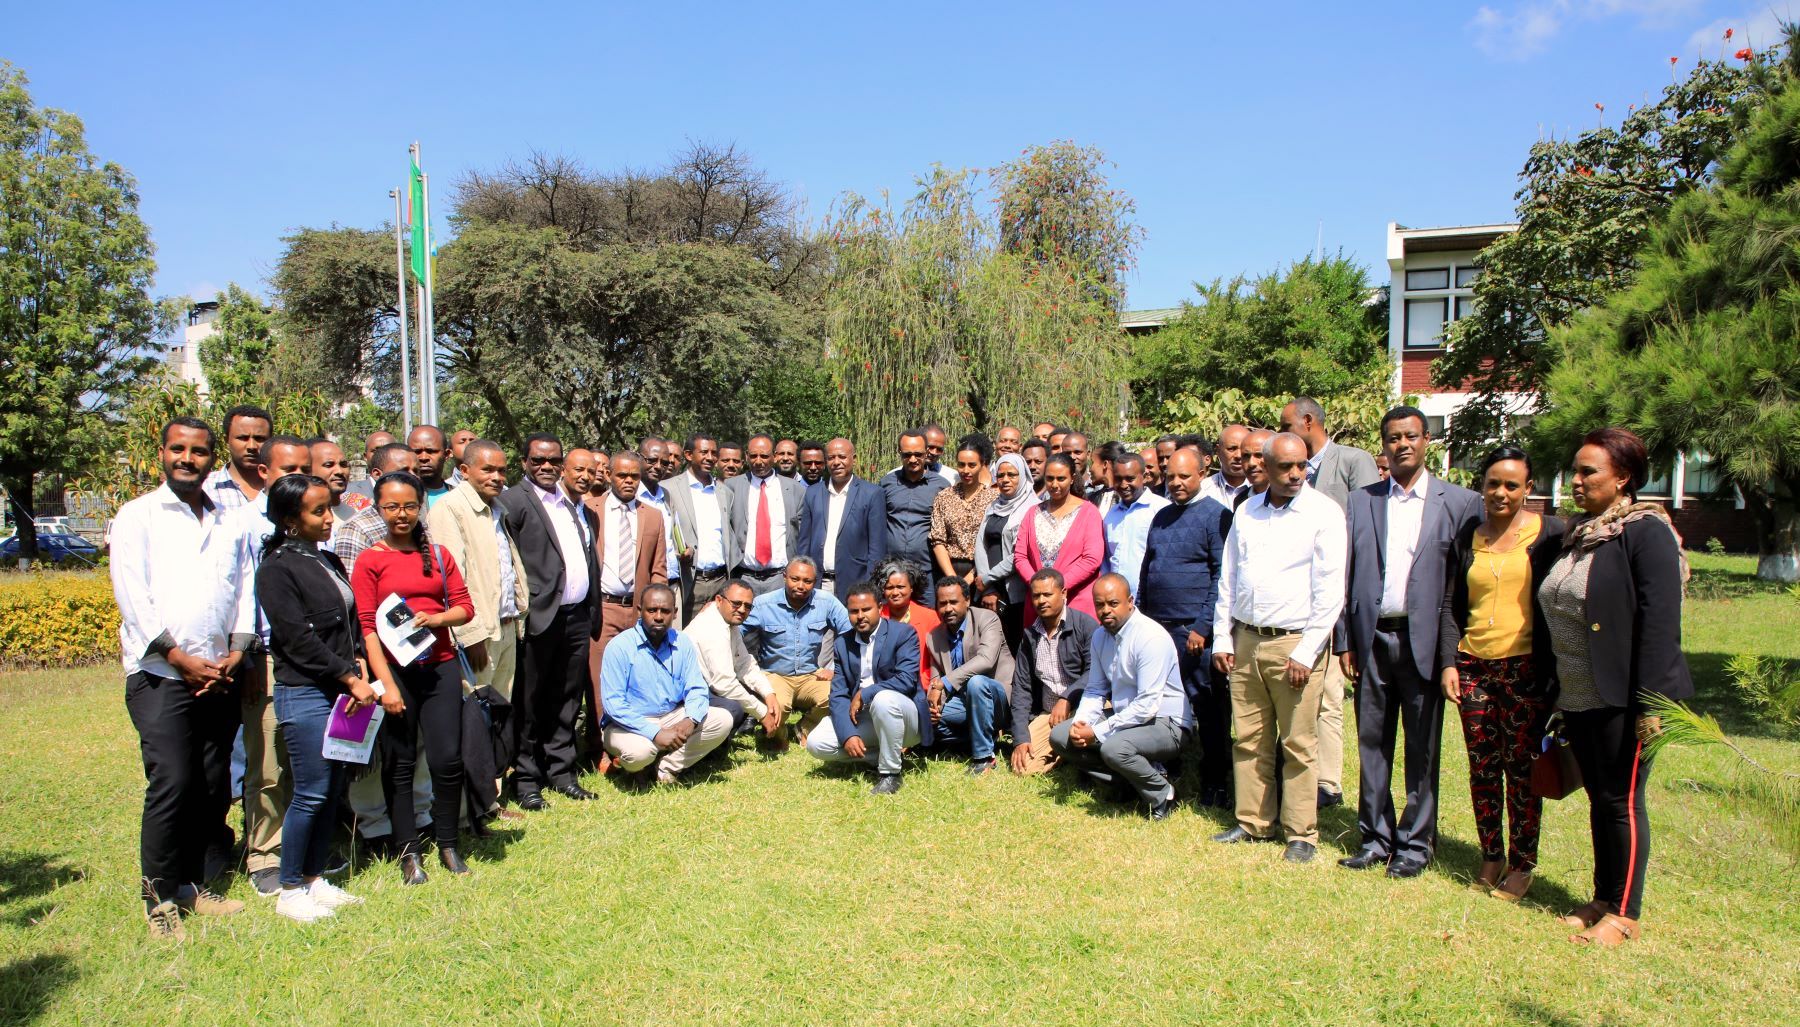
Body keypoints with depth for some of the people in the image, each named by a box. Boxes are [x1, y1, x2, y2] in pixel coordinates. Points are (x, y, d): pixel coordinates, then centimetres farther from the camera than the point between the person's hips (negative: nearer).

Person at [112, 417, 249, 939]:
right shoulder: (138, 516, 3)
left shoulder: (227, 521, 14)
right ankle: (160, 897, 4)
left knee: (214, 789, 6)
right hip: (160, 676, -4)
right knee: (171, 785, -10)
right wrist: (181, 658, -10)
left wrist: (235, 653, -1)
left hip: (220, 677, 4)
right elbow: (133, 597, -5)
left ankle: (192, 882, 20)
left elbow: (241, 591, 12)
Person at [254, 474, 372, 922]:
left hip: (341, 692, 7)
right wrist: (351, 679, -13)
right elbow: (298, 639, -15)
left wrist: (358, 669, 1)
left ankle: (314, 879, 24)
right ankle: (290, 891, 13)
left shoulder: (329, 561, 14)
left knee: (332, 792, 11)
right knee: (311, 794, -2)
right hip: (304, 695, -7)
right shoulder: (277, 569, -10)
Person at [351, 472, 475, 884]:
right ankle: (409, 853, 17)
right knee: (399, 763, 5)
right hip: (395, 670, -2)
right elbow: (367, 627, -5)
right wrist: (385, 684, -12)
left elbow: (465, 606, 9)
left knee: (448, 758, 0)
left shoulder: (438, 555, 11)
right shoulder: (369, 561, 0)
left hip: (441, 667, 2)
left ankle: (448, 845, 16)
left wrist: (436, 618, -12)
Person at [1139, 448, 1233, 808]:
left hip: (1195, 632, -6)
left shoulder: (1215, 516, -6)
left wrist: (1203, 627, -15)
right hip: (1156, 627, 7)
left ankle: (1215, 785, 14)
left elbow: (1223, 577, -11)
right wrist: (1141, 617, 13)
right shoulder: (1162, 516, 15)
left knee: (1208, 709, 3)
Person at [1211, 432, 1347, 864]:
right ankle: (1253, 823, 22)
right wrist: (1222, 637, 10)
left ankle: (1301, 834, 13)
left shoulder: (1324, 513, -5)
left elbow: (1331, 590, -9)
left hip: (1295, 643, -5)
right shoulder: (1247, 512, 10)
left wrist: (1305, 652, -13)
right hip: (1245, 640, 5)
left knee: (1298, 744, 1)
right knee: (1249, 739, 10)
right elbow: (1228, 577, 15)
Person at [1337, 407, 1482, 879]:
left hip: (1424, 641, -2)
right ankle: (1375, 838, 21)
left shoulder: (1460, 502, 1)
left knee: (1422, 748, 6)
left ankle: (1415, 843, 18)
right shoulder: (1361, 502, 9)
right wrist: (1345, 641, 3)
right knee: (1372, 742, 9)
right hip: (1372, 639, 3)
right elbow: (1346, 576, 8)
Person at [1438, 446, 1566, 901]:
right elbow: (1449, 606, 10)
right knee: (1482, 768, 9)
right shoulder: (1466, 538, 9)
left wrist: (1555, 672, -6)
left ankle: (1523, 864, 18)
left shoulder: (1550, 534, -1)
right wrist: (1448, 663, 0)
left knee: (1521, 769, 3)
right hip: (1473, 666, 3)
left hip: (1526, 669, -3)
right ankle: (1491, 855, 24)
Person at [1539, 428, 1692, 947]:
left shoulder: (1646, 532, -12)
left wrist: (1650, 702, -22)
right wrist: (1555, 692, 15)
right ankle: (1603, 899, 28)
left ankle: (1624, 915, 16)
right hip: (1577, 696, 7)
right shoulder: (1577, 534, 12)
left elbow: (1660, 622, -18)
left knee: (1622, 802, 3)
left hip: (1621, 698, -7)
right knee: (1599, 800, 16)